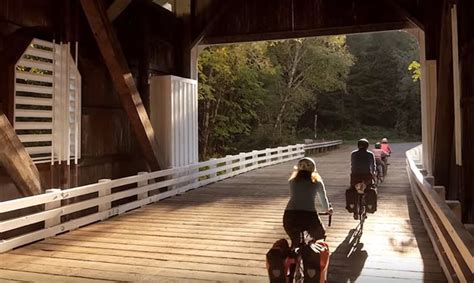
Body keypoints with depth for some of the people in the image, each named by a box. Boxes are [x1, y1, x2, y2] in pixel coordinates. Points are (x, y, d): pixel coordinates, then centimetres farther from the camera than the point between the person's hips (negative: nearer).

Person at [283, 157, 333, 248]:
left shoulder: (292, 181, 20)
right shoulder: (317, 181, 16)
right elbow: (323, 198, 31)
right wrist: (328, 209, 52)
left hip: (290, 215, 2)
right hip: (309, 215, -2)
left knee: (295, 243, 27)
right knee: (319, 238, 29)